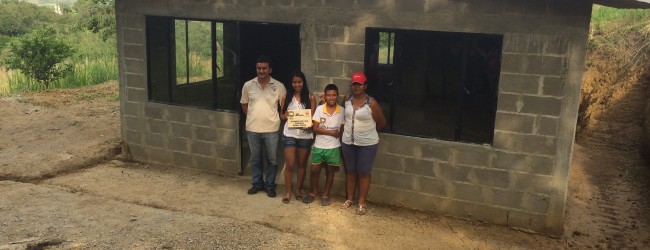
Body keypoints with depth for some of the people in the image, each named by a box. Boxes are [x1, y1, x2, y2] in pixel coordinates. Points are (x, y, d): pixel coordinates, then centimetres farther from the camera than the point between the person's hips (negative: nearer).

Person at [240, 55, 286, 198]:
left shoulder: (279, 86, -6)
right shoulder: (248, 86, -1)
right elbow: (244, 104, 12)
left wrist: (278, 118, 1)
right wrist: (253, 117, 7)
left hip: (271, 129, -2)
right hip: (252, 129, 2)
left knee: (272, 160, 8)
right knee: (255, 159, 14)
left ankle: (270, 186, 23)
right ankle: (257, 183, 31)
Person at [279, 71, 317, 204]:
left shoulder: (310, 98, 1)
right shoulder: (286, 97, 3)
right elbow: (281, 115, 7)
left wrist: (309, 124, -20)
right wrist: (286, 115, -16)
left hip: (305, 135, 1)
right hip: (289, 134, 0)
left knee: (302, 164, 12)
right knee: (289, 164, -1)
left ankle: (298, 189, 27)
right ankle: (287, 192, 12)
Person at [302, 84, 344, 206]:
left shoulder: (342, 110, -5)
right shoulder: (319, 109, -7)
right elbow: (315, 128, -11)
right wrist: (331, 132, -16)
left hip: (333, 147, 0)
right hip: (319, 146, 0)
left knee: (330, 171, 11)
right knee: (314, 170, 8)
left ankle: (326, 194, 27)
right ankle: (314, 192, 29)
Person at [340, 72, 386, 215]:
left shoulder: (371, 103, -15)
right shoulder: (347, 99, -1)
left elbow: (382, 123, -4)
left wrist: (368, 131, 6)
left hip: (367, 144, -4)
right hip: (348, 142, 4)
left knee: (364, 173, 6)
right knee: (350, 171, 15)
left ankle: (362, 203, 18)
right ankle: (349, 199, 30)